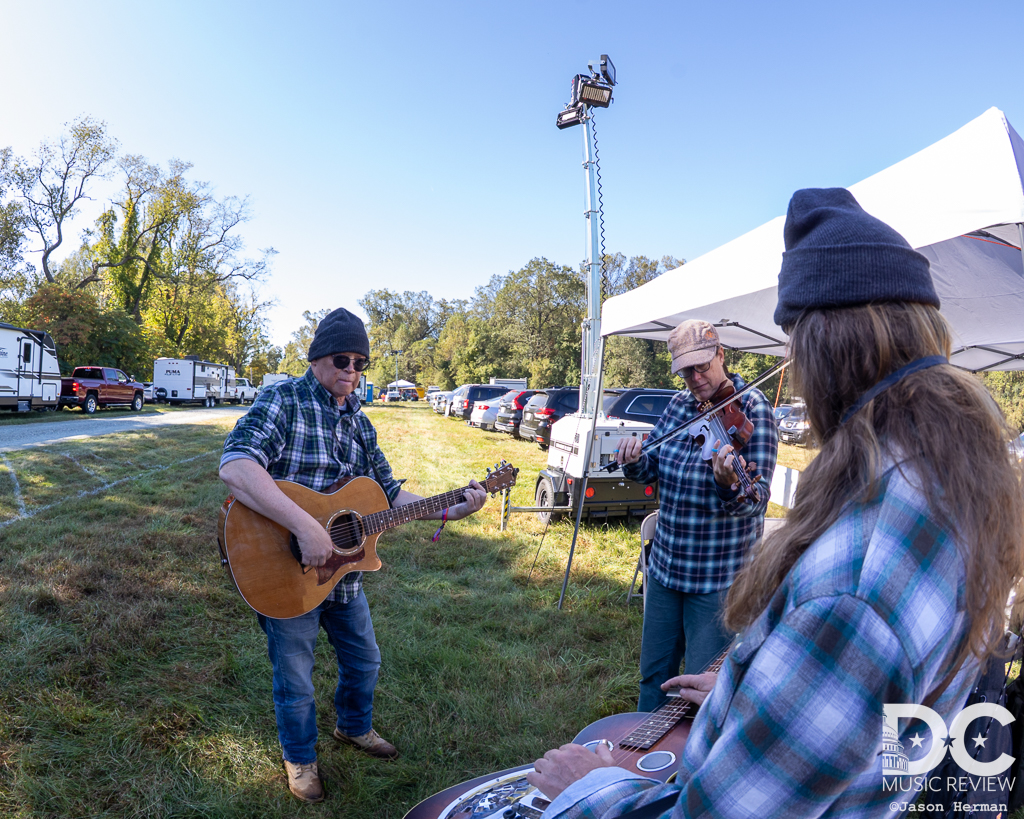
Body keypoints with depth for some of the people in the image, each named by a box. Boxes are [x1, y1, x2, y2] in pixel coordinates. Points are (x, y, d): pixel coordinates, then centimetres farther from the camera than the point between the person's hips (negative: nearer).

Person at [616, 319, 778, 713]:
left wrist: (728, 485, -45)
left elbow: (755, 501, -24)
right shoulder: (681, 404, 3)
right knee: (653, 673, 22)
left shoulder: (751, 409, -15)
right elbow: (654, 469, 6)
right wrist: (636, 461, -16)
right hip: (665, 563, 6)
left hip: (719, 576, -6)